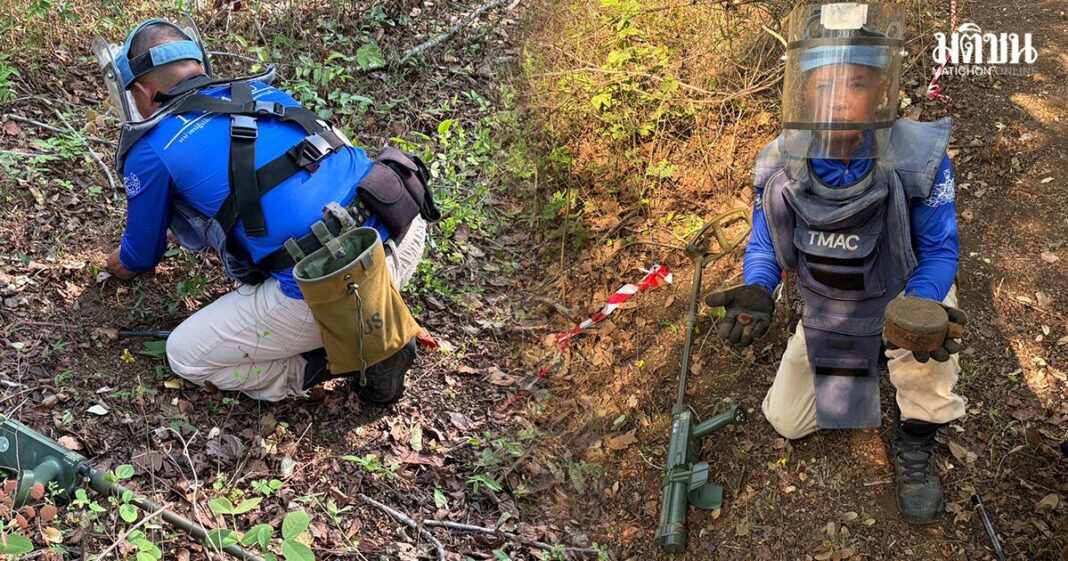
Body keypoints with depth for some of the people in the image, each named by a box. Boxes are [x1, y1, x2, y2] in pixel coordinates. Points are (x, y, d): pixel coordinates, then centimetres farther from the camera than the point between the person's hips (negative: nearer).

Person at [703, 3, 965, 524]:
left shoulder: (919, 160, -30)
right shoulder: (778, 165, -22)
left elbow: (938, 250, -19)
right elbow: (764, 245, -9)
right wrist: (756, 292, -32)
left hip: (903, 290, -3)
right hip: (825, 307, 3)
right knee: (787, 421, 9)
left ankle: (914, 441, -7)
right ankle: (864, 359, 36)